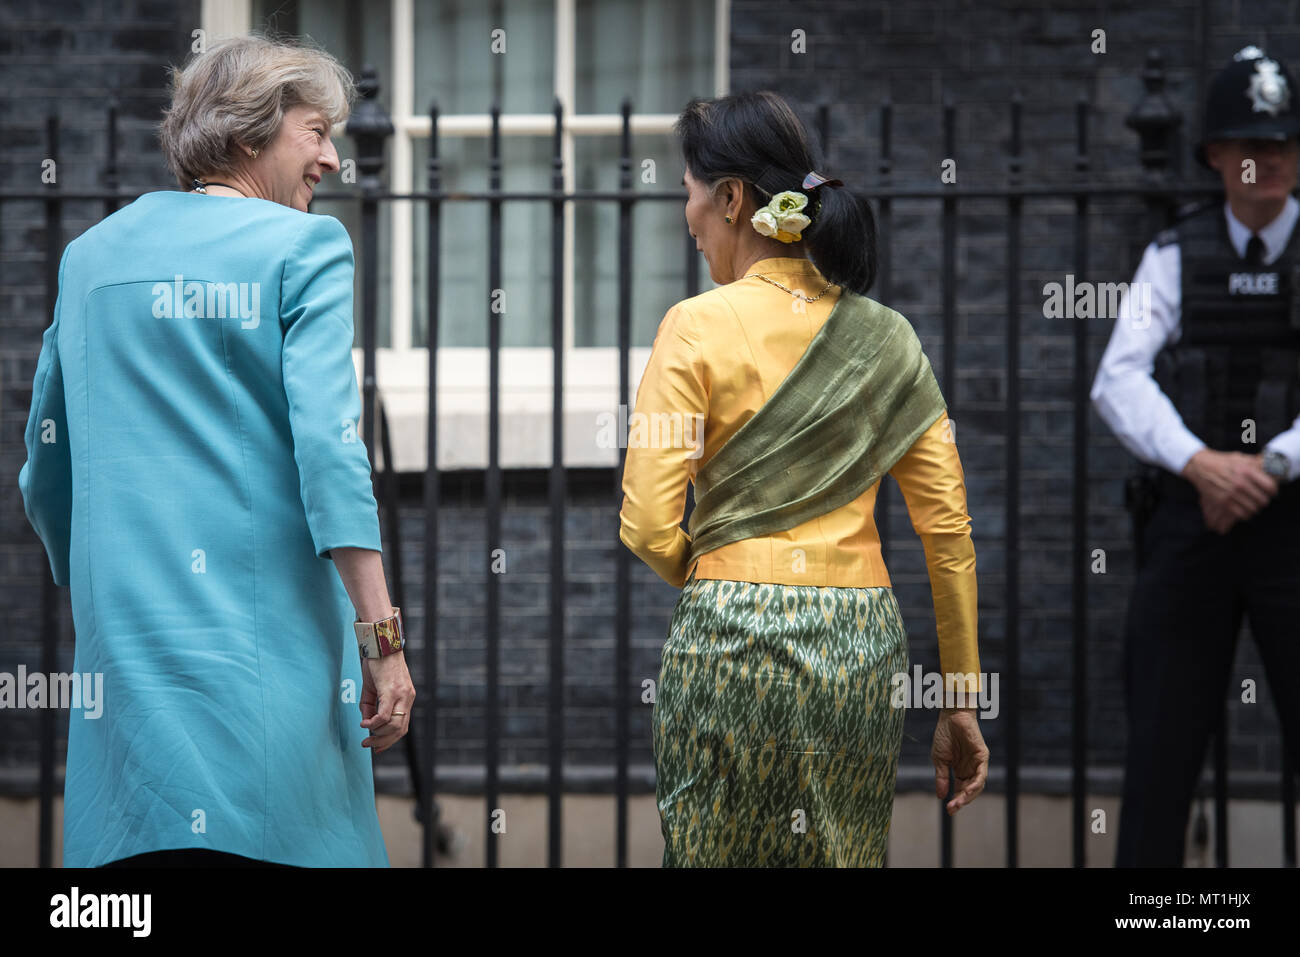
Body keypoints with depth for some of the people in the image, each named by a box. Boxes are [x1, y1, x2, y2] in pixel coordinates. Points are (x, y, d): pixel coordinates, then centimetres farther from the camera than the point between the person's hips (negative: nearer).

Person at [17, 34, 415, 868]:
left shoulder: (93, 253, 15)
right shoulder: (302, 247, -2)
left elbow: (47, 467, 20)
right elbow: (327, 442, -13)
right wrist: (382, 636, -14)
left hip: (124, 639, 5)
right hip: (268, 637, -5)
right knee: (282, 841, -5)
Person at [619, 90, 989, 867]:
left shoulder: (699, 326, -6)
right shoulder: (885, 337, 7)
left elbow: (648, 527, -10)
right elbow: (949, 532, 6)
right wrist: (961, 703, 12)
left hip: (732, 636, -4)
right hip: (865, 649, 4)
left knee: (716, 857, 4)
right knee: (845, 858, 11)